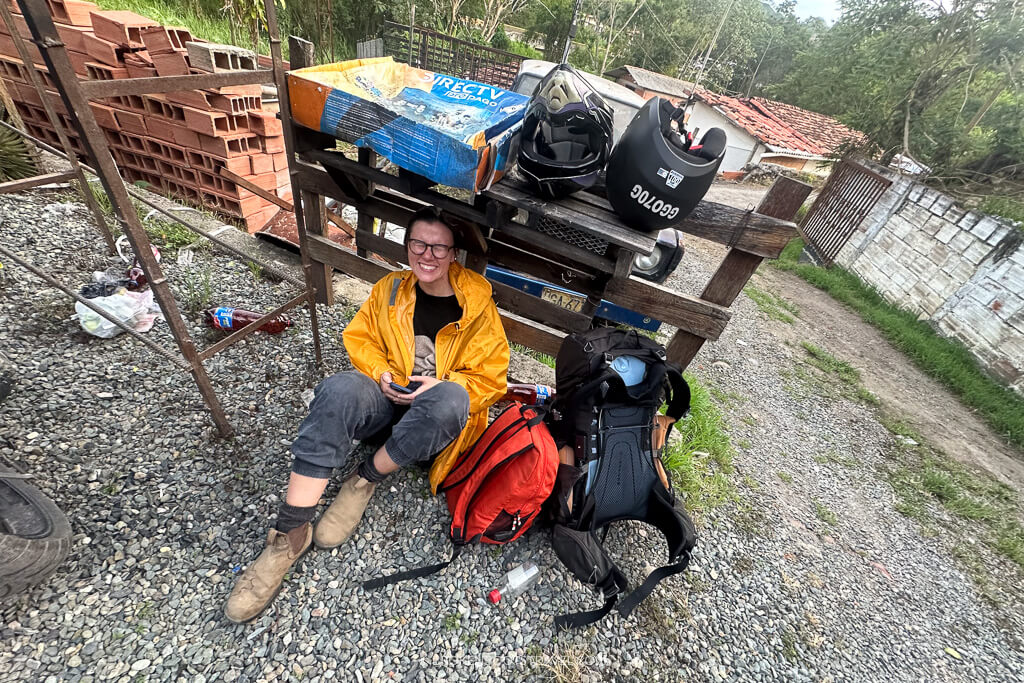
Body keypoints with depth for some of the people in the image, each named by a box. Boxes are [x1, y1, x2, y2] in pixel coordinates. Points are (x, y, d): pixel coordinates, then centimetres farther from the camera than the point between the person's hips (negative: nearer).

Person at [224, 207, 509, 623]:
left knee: (452, 398, -38)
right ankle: (291, 532, -22)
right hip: (388, 397, 3)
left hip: (435, 411, -2)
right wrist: (381, 373, -8)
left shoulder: (476, 305, -6)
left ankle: (366, 478, -15)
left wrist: (440, 385, -21)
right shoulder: (389, 289, 4)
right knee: (338, 390, -30)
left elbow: (491, 379, -5)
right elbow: (358, 337, 12)